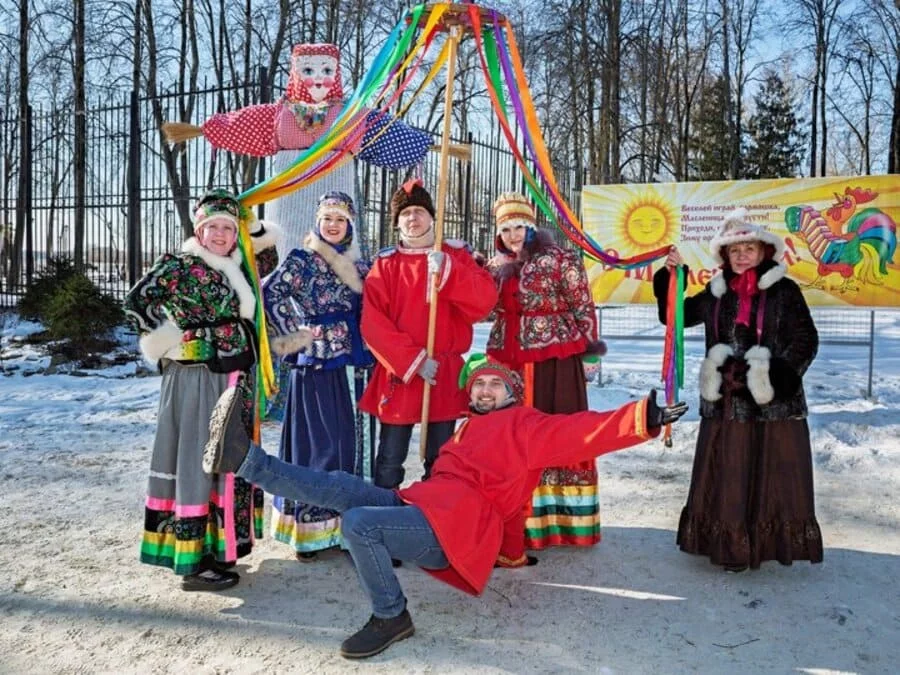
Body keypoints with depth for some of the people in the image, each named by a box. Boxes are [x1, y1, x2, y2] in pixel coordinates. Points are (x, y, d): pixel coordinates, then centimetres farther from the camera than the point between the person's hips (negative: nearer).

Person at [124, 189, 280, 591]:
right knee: (197, 462, -5)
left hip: (235, 378, 8)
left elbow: (269, 259, 28)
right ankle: (193, 561, 1)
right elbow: (136, 303, -13)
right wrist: (170, 339, -8)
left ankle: (219, 545, 27)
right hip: (196, 378, -8)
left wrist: (254, 228, 14)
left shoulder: (237, 269, 13)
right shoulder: (178, 265, -7)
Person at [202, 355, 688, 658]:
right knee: (338, 486, -5)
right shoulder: (473, 428, 28)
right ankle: (243, 458, -7)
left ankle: (391, 618, -12)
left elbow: (579, 433, -10)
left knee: (358, 523, -26)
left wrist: (643, 418, -23)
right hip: (430, 507, 8)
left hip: (452, 526, -8)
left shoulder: (523, 423, 5)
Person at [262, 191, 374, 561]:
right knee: (316, 442, -2)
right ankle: (307, 529, 10)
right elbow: (270, 294, -17)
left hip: (339, 363, 6)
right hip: (311, 363, -6)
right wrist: (295, 334, -14)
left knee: (343, 440, 10)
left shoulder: (358, 266, 12)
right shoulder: (300, 260, -5)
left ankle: (336, 524, 23)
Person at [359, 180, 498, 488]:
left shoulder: (455, 255, 7)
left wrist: (446, 271, -19)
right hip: (398, 373, -1)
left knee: (440, 459, 10)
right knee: (390, 459, 3)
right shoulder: (385, 264, 4)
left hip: (445, 373, 1)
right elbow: (373, 323, -6)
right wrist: (413, 361, -14)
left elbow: (485, 301, -7)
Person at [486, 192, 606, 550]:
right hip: (508, 363, 6)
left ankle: (563, 518, 11)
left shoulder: (559, 259, -6)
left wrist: (588, 348, -3)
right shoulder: (497, 266, 13)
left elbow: (583, 308, -5)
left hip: (554, 362, -6)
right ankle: (521, 517, 22)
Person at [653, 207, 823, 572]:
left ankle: (770, 541, 14)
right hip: (726, 399, 4)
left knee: (772, 476, 3)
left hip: (773, 401, -3)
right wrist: (670, 277, 5)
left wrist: (778, 376, -17)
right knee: (727, 477, 8)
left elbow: (806, 340, -5)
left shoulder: (784, 292, -2)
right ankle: (729, 544, 19)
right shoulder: (716, 294, 10)